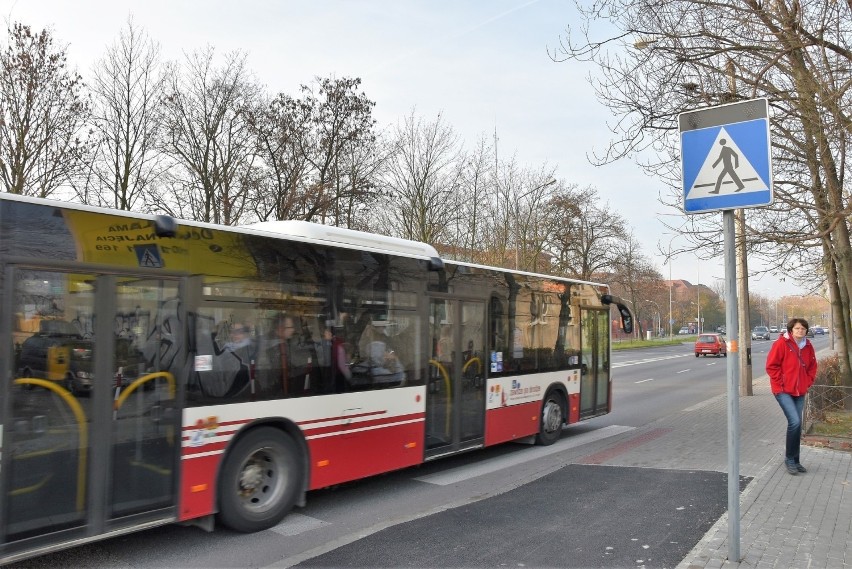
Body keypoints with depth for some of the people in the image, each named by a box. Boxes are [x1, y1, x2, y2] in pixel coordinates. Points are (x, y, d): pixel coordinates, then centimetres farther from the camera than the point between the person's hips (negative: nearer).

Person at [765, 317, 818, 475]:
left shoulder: (808, 346, 6)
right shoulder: (781, 344, -12)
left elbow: (812, 367, 19)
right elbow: (771, 366, -11)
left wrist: (808, 383, 8)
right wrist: (779, 385, -11)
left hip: (800, 392, 6)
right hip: (783, 391, -6)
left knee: (796, 424, 10)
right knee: (795, 422, -16)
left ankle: (795, 461, 22)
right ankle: (789, 459, 0)